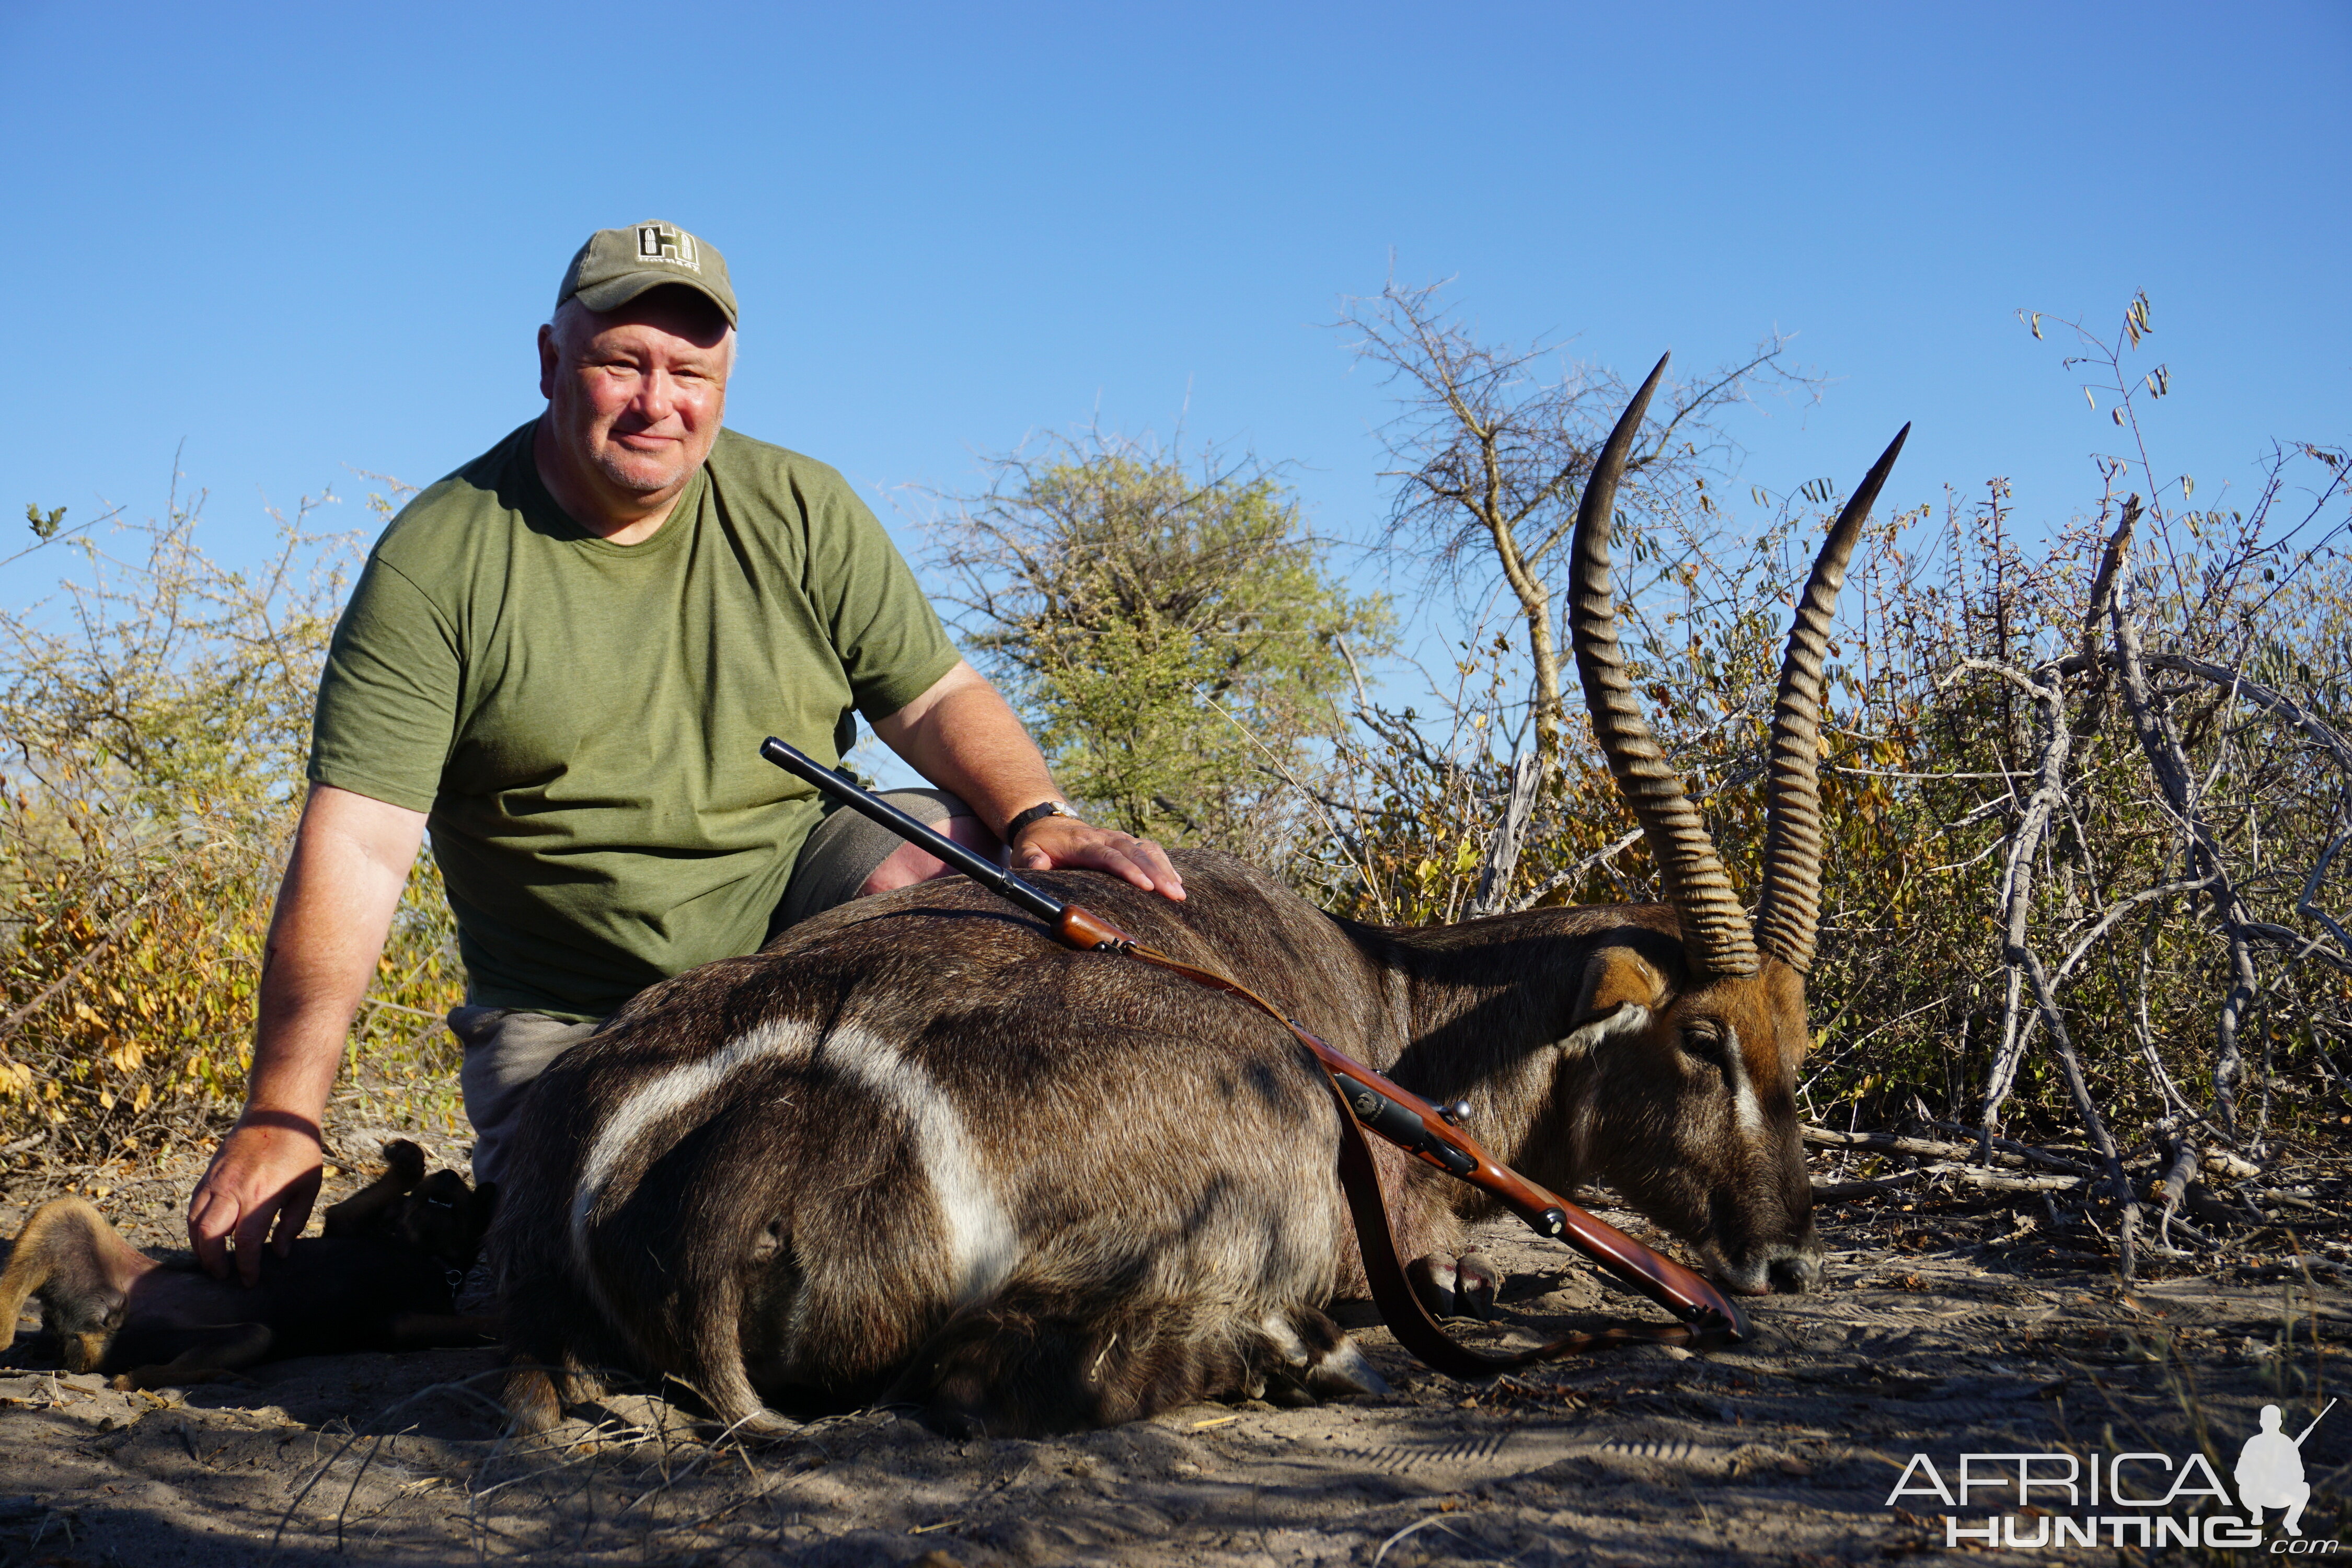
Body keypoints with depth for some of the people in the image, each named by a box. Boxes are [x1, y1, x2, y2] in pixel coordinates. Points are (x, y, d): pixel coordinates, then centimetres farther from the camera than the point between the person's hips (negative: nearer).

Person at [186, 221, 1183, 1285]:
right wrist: (280, 1117, -21)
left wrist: (1039, 819, -23)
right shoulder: (436, 559, -8)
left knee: (942, 847, -26)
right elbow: (356, 847, -14)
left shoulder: (802, 511, 3)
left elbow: (939, 698, -1)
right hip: (570, 1015, -2)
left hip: (798, 905, 2)